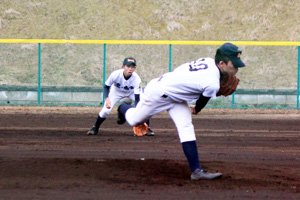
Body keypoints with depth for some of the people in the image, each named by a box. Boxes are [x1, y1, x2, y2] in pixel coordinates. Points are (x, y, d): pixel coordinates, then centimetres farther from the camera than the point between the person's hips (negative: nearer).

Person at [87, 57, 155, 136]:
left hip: (131, 92, 0)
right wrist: (107, 99, -37)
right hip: (117, 92, 0)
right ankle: (95, 128, 10)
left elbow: (137, 98, -34)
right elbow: (106, 87, -18)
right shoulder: (115, 75, -35)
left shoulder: (136, 79, -35)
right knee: (105, 110, -16)